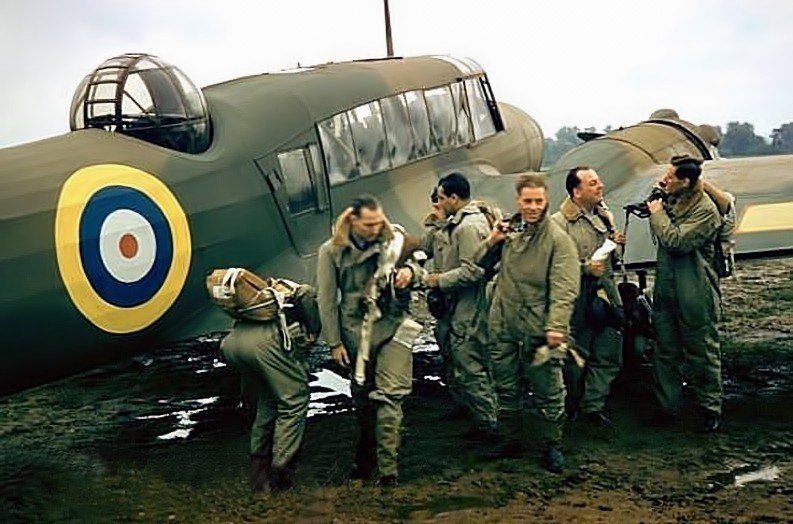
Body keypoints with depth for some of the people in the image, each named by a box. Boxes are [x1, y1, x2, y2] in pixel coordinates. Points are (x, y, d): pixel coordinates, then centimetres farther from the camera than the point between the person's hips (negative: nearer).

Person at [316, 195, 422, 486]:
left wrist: (411, 272, -11)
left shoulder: (395, 241, 0)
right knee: (362, 396, 13)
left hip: (392, 326, 0)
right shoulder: (332, 252, -3)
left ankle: (387, 468, -5)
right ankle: (365, 456, 34)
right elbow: (327, 300, 0)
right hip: (355, 330, 0)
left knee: (389, 395, -9)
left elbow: (421, 267, 15)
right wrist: (334, 342, -1)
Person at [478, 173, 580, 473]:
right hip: (503, 325, 5)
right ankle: (513, 440, 32)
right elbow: (481, 265, 15)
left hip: (538, 328, -5)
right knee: (505, 388, 16)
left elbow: (564, 290, -17)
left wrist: (556, 326, -29)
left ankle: (552, 446, 22)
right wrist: (491, 242, -5)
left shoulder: (558, 239, -10)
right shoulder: (509, 231, 7)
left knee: (548, 392, 4)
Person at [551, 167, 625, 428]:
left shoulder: (605, 215, 12)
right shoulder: (560, 222, -12)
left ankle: (592, 406, 22)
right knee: (576, 359, 6)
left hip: (606, 295, 7)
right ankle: (571, 405, 27)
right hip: (578, 301, -7)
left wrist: (616, 243, 3)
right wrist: (586, 268, -20)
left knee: (608, 357, 9)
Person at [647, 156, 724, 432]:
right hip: (665, 292, 8)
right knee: (665, 353, 13)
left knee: (701, 353, 4)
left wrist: (657, 213, -13)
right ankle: (667, 407, 25)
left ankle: (711, 409, 19)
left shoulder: (705, 210, -15)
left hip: (694, 295, -7)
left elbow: (676, 242, -25)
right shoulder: (670, 202, 8)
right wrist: (655, 210, 5)